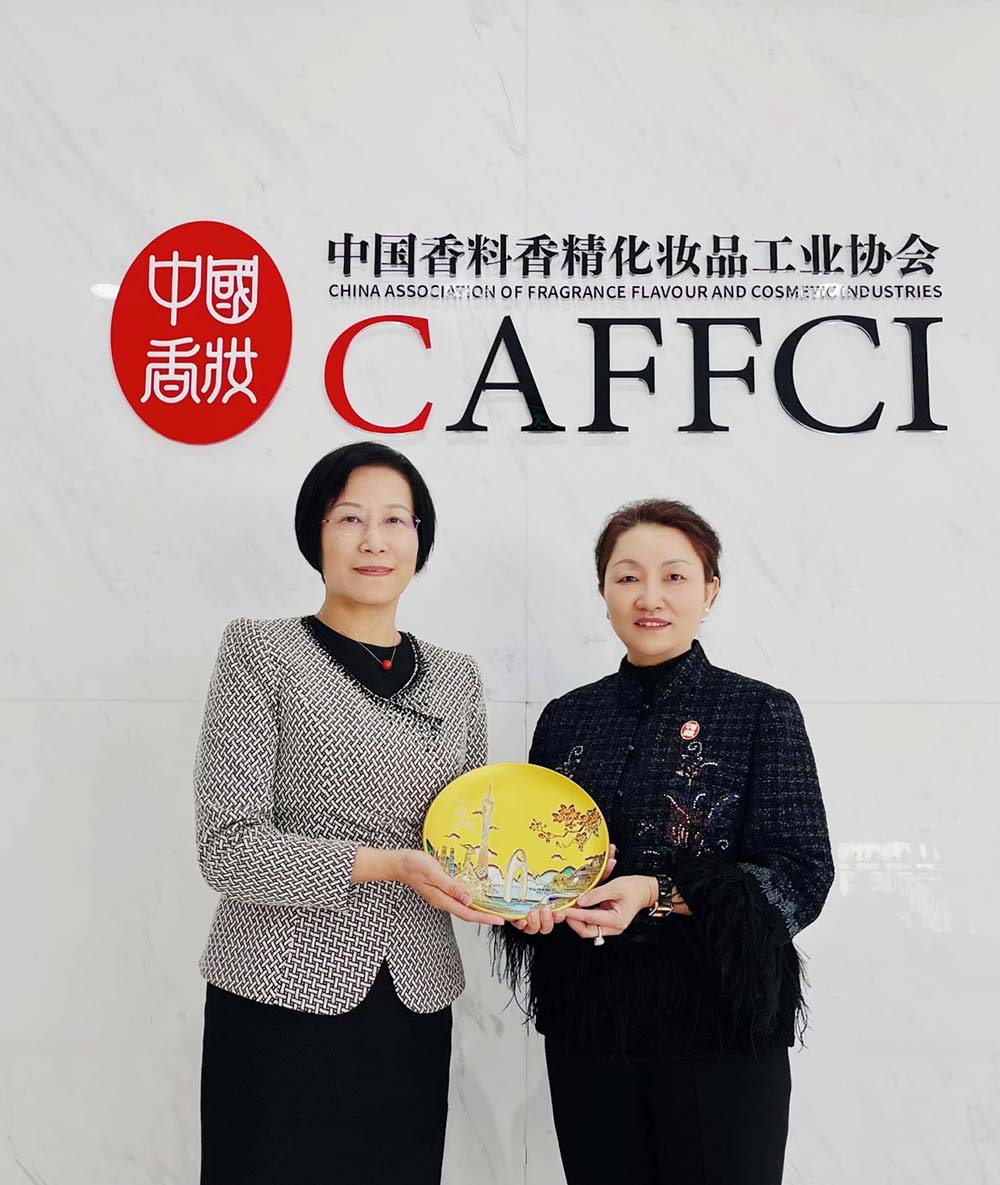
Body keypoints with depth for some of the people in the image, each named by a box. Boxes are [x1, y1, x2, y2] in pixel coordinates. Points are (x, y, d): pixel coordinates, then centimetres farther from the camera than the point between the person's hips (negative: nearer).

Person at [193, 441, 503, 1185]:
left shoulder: (457, 678, 6)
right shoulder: (260, 652, -7)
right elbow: (228, 847, -13)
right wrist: (385, 864, -21)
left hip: (414, 1004, 4)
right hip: (283, 998, -4)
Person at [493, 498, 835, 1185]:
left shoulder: (763, 712, -5)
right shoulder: (566, 718, 5)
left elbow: (801, 876, -10)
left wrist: (660, 894, -21)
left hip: (721, 1031, -3)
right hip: (585, 1025, 3)